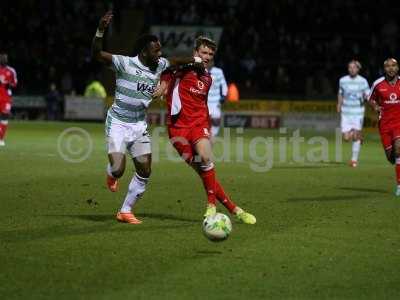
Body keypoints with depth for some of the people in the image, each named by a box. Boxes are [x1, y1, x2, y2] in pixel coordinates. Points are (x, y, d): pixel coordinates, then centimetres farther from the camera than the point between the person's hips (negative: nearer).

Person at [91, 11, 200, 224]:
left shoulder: (159, 65, 2)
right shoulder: (125, 63, -16)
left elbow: (174, 61, 24)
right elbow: (97, 54, -26)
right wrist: (100, 31, -40)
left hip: (139, 125, 6)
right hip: (118, 124, -6)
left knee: (145, 172, 0)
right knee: (118, 169, -17)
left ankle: (125, 211, 16)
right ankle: (111, 174, 23)